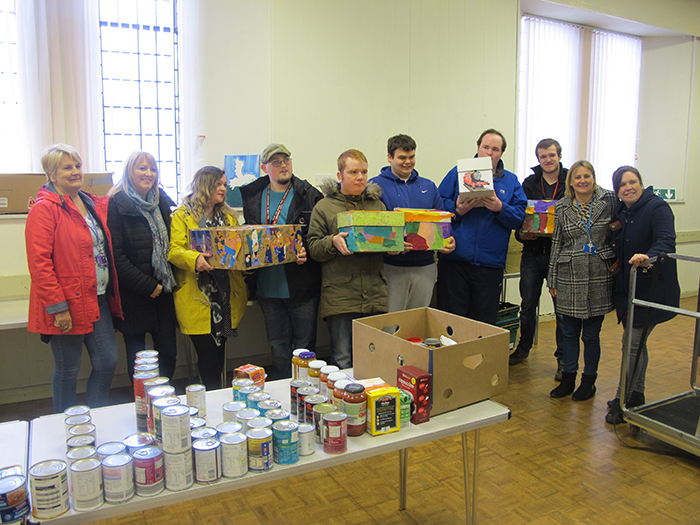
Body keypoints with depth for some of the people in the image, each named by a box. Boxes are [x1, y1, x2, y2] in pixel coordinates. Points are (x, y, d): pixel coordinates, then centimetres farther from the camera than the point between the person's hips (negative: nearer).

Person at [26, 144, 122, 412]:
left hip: (98, 300, 7)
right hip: (66, 307, -6)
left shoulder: (95, 204, 11)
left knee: (108, 362, 9)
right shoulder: (44, 209, -11)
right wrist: (57, 307, -18)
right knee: (68, 370, 7)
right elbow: (39, 264, -16)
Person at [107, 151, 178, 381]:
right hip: (133, 294, -5)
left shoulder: (162, 201, 11)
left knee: (168, 353, 4)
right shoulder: (115, 204, -8)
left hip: (162, 290, 5)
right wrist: (147, 286, -14)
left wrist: (169, 281, 6)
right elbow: (115, 255, -14)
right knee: (137, 354, 6)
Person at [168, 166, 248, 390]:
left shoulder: (229, 216, 18)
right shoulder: (182, 215, 1)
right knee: (207, 353, -4)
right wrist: (194, 259, -29)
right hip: (198, 298, -4)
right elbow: (173, 250, -9)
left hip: (226, 295, 5)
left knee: (218, 353, 9)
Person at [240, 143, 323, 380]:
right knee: (278, 348, 16)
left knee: (305, 347, 7)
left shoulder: (309, 196, -2)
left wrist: (308, 252, -21)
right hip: (267, 287, 3)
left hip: (302, 287, -3)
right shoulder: (252, 197, 9)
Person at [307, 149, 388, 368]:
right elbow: (313, 248, 0)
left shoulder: (378, 204, 16)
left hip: (374, 295, 3)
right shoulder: (324, 207, 4)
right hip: (339, 296, -3)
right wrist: (333, 242, -18)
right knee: (343, 362, 3)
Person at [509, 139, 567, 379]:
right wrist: (520, 233, -9)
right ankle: (523, 348, 31)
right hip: (533, 253, 3)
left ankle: (563, 359, 16)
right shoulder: (529, 184, 8)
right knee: (528, 305, 12)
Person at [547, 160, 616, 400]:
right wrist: (552, 279, 7)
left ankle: (589, 381, 24)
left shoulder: (609, 200, 1)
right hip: (570, 278, 1)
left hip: (600, 277, -1)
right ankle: (568, 378, 25)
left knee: (591, 334, 7)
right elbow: (556, 244, 7)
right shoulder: (562, 208, 4)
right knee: (569, 332, 10)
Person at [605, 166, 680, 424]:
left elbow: (666, 241, -29)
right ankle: (636, 395, 32)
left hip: (651, 289, -8)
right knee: (636, 342, 18)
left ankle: (623, 401, 5)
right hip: (627, 288, 8)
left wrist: (647, 257, -47)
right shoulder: (620, 212, 9)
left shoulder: (657, 207, -13)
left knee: (631, 343, -7)